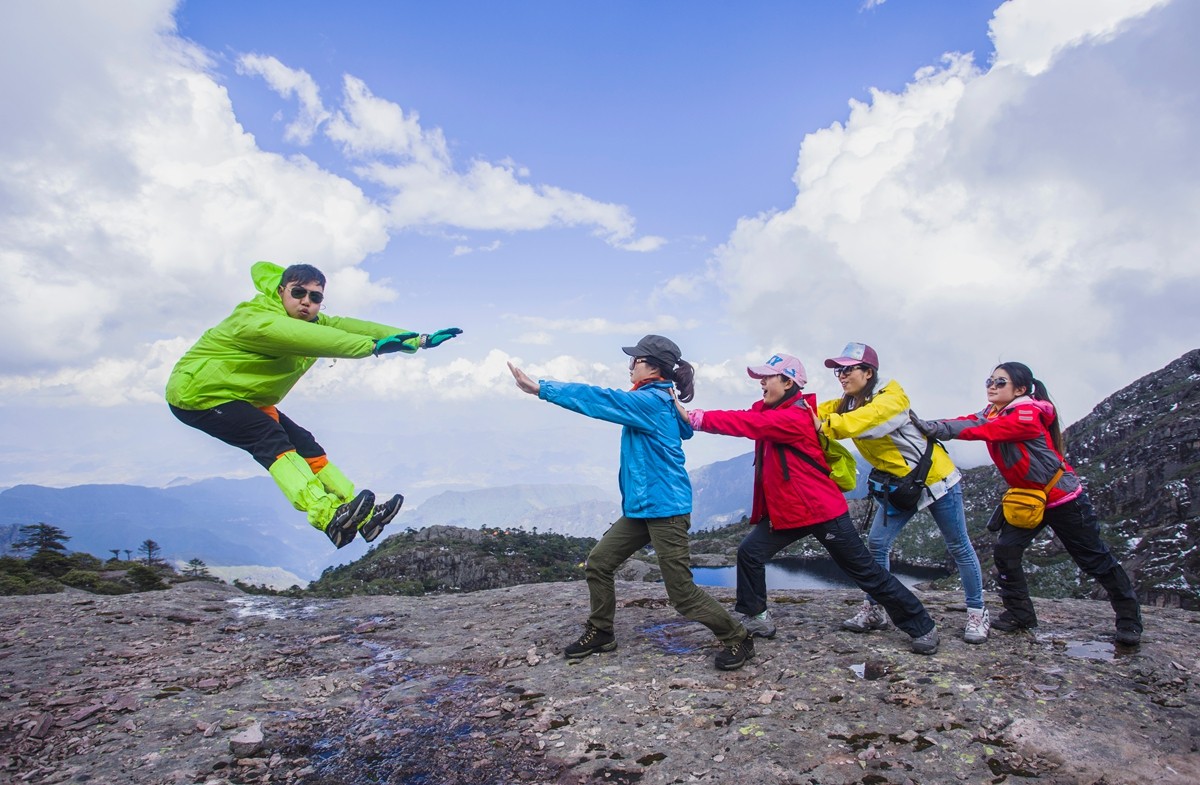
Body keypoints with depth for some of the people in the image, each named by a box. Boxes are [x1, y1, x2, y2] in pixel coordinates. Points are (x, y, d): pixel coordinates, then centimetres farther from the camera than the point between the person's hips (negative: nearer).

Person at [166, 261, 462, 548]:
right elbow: (313, 339, -42)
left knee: (302, 443, -2)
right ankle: (329, 517, -44)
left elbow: (348, 327, -10)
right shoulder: (258, 320, -28)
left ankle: (364, 517, -5)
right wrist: (374, 345, -52)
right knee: (270, 438, -29)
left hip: (243, 398, 9)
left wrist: (419, 340, -21)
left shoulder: (310, 321, -1)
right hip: (198, 392, -9)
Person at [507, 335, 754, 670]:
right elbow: (686, 429, 28)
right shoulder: (663, 402, 10)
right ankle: (600, 632, 27)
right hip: (640, 507, 10)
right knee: (598, 563, 10)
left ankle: (738, 639, 17)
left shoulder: (650, 401, -17)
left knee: (682, 592, -2)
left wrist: (539, 387, -21)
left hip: (665, 508, -10)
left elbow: (597, 399, -22)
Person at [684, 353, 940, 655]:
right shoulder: (769, 410, 9)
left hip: (822, 510, -8)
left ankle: (922, 627, 22)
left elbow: (750, 425, -31)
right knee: (750, 553, 0)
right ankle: (755, 618, 16)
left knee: (866, 572, 4)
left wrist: (698, 417, -31)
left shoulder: (797, 417, -23)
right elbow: (746, 419, -1)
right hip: (785, 510, 8)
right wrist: (695, 416, -15)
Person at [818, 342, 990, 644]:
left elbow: (866, 420, -41)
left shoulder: (891, 395, -24)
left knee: (958, 547, 8)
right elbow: (819, 414, -14)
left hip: (935, 478, -6)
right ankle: (873, 610, 10)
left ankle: (977, 613, 23)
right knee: (877, 543, -2)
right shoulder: (847, 405, 0)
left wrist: (824, 425, -46)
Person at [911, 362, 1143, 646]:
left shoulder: (1028, 415, -26)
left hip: (1064, 499, -7)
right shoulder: (993, 414, -1)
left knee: (1096, 561, 7)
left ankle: (1129, 619, 26)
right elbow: (969, 422, -17)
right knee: (1005, 551, -5)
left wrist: (936, 428, -45)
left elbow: (983, 430, -38)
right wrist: (931, 426, -34)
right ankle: (1020, 615, 9)